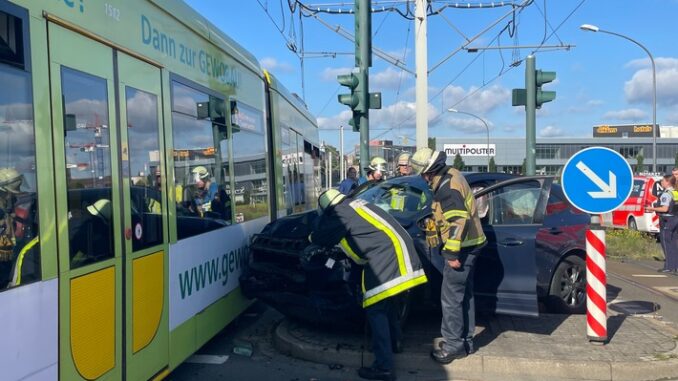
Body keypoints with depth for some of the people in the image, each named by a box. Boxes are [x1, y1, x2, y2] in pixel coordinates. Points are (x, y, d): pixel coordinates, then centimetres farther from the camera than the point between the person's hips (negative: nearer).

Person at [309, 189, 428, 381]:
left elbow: (322, 235, 7)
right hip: (396, 248, 10)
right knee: (386, 302, 25)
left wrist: (312, 237, 27)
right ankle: (393, 342, 41)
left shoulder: (339, 214, -5)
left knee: (376, 310, -8)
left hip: (385, 253, -10)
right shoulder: (354, 204, 21)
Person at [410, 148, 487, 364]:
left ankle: (453, 345, 6)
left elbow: (458, 221, -27)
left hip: (461, 248, -11)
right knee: (464, 295, 18)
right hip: (467, 246, 11)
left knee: (451, 298, -3)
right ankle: (465, 341, 28)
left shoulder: (447, 187, -21)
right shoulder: (450, 176, 11)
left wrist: (453, 253, -24)